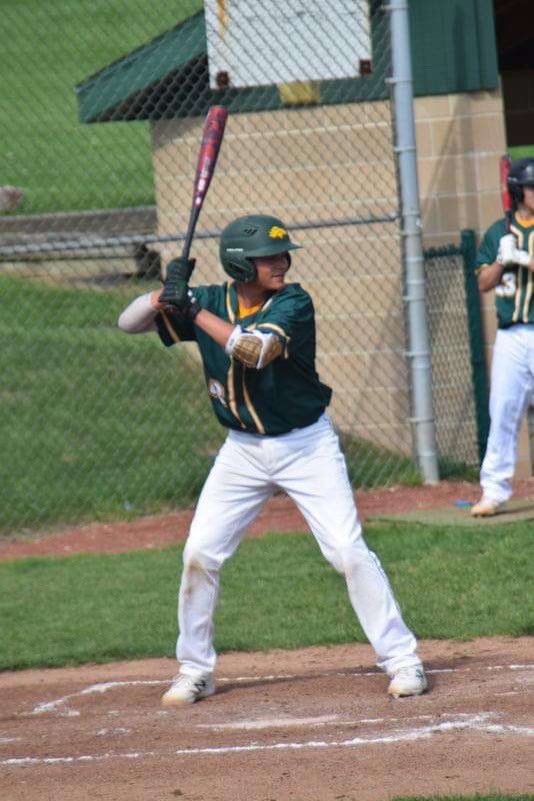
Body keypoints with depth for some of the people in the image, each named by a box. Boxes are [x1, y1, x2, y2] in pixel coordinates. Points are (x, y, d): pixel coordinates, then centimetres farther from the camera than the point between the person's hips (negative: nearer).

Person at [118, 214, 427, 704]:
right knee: (200, 554, 1)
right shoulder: (211, 300, -5)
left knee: (349, 550, -9)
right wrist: (166, 297, -24)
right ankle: (195, 671, 15)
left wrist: (194, 311, -30)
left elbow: (255, 348, -34)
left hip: (307, 445, -4)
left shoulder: (293, 304, -17)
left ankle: (401, 658, -1)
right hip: (243, 451, 4)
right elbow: (129, 322, -4)